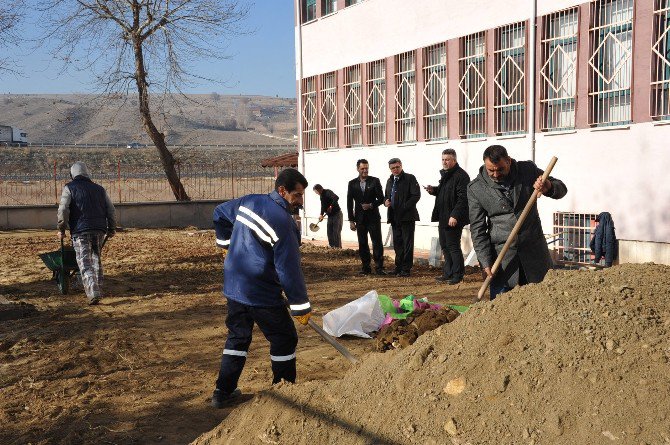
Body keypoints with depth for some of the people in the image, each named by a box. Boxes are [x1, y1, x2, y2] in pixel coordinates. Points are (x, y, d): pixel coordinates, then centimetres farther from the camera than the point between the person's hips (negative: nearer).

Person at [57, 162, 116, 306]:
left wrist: (61, 229, 1)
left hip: (80, 231, -4)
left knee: (85, 263, -6)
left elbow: (63, 210, -8)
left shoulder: (69, 188, 4)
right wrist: (112, 228, 22)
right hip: (99, 230, 4)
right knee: (96, 260, 17)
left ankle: (93, 293, -19)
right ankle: (98, 290, 18)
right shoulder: (99, 188, 18)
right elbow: (110, 210, 15)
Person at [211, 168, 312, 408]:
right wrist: (301, 306, -10)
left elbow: (220, 212, 22)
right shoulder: (283, 222, -21)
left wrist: (227, 243, 32)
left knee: (237, 337, 20)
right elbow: (289, 271, -20)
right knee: (284, 339, 8)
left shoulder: (249, 202, 3)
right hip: (261, 294, -8)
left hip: (233, 287, 8)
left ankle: (223, 392, 23)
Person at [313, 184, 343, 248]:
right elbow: (323, 206, 20)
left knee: (336, 233, -8)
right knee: (329, 233, 9)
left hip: (337, 214, -9)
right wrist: (321, 214, 10)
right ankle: (332, 247, 16)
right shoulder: (321, 196, 10)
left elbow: (336, 198, -34)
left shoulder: (328, 192, -17)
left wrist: (331, 206, -37)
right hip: (330, 216, 9)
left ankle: (338, 248, -4)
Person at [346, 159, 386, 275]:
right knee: (362, 244, 5)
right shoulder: (352, 183, 6)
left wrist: (371, 205, -17)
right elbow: (350, 203, 6)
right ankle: (366, 268, 12)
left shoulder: (375, 181, 1)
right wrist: (351, 220, 2)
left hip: (373, 217, -2)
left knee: (377, 243, -5)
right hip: (360, 218, 2)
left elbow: (381, 198, 1)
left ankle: (379, 268, -2)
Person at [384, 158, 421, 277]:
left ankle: (406, 269, 0)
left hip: (407, 216, -7)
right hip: (394, 217, 7)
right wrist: (386, 201, 2)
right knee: (397, 242, 11)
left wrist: (404, 207, -19)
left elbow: (416, 195, -11)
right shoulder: (390, 181, 17)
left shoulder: (410, 178, -5)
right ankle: (399, 267, 18)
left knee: (407, 243, -3)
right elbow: (387, 195, 26)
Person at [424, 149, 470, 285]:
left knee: (453, 246, -4)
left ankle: (458, 275, 4)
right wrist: (433, 189, 8)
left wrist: (454, 215, -26)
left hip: (453, 219, -10)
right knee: (445, 246, 15)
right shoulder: (445, 174, 15)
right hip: (443, 217, 10)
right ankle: (448, 273, 24)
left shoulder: (461, 175, -15)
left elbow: (463, 198, -21)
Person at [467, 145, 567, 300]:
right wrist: (486, 263, -12)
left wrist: (548, 187, -19)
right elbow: (477, 229, -4)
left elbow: (561, 189, 6)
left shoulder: (528, 170, -2)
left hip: (534, 250, 2)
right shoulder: (476, 188, -6)